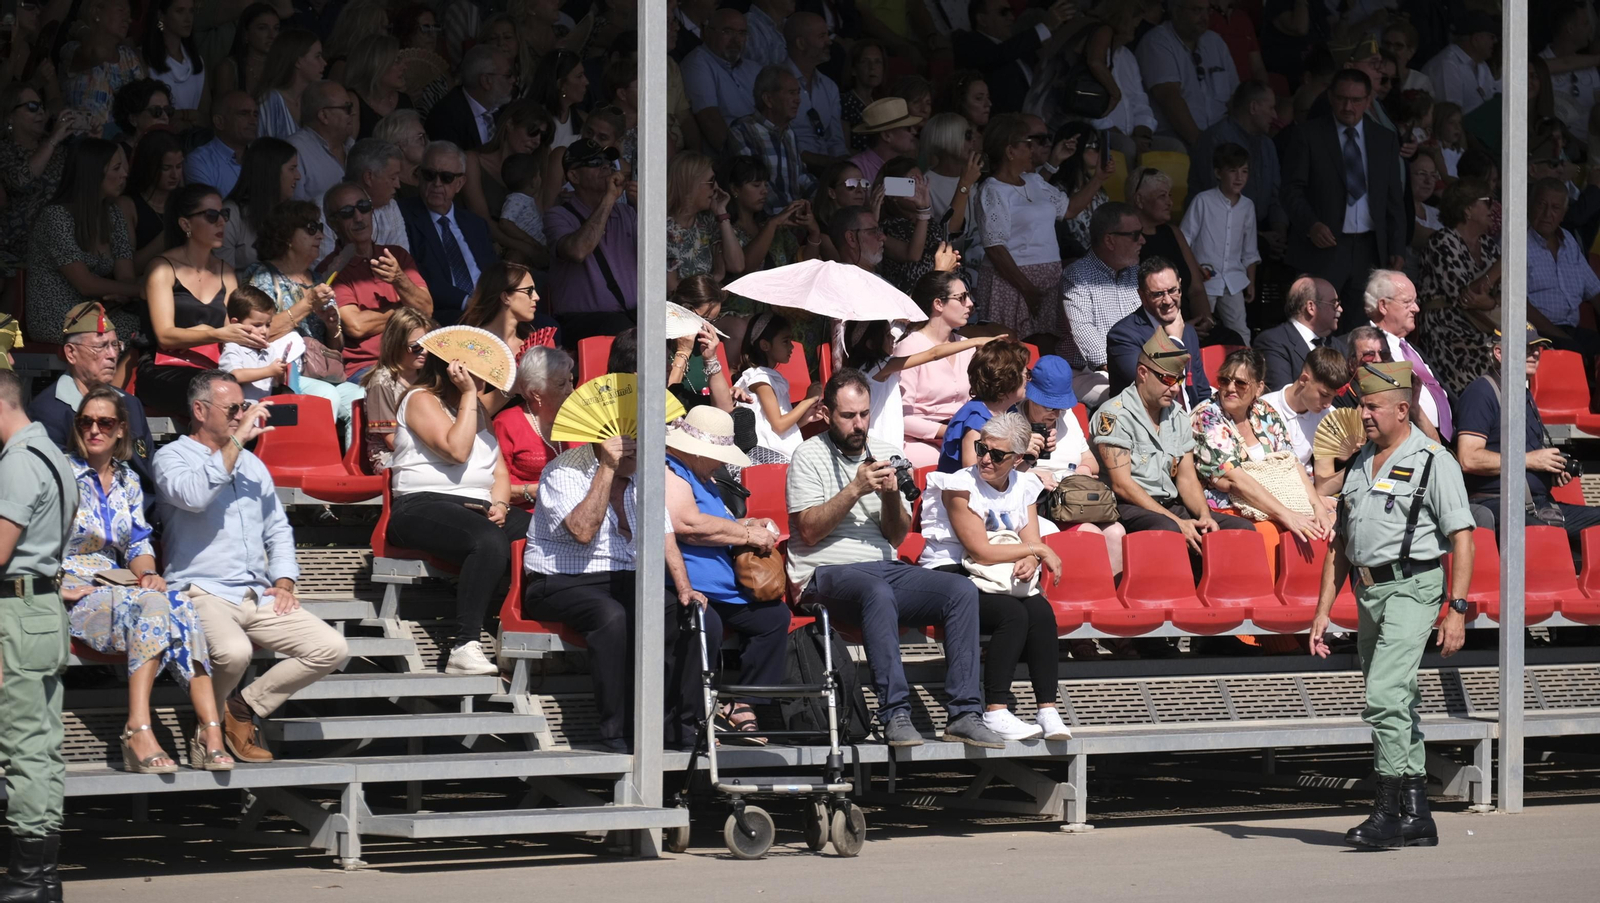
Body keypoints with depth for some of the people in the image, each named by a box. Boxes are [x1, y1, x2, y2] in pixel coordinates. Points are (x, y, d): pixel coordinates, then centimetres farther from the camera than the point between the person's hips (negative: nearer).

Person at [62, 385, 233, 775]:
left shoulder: (128, 481, 19)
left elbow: (139, 544, 19)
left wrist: (148, 574, -3)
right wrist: (63, 590, -15)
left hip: (117, 592, 5)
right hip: (73, 600, -5)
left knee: (180, 607, -28)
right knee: (152, 604, -35)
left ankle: (211, 732, -37)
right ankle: (139, 733, -43)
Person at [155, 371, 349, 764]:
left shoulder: (251, 464, 24)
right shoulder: (173, 456, 2)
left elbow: (278, 529, 28)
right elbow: (193, 495, -22)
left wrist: (284, 581, 10)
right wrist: (236, 441, -16)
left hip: (258, 597, 7)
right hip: (202, 594, -7)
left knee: (331, 648, -11)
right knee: (233, 652, -37)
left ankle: (244, 707, 0)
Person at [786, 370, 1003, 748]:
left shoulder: (884, 455, 18)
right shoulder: (810, 455, 4)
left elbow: (897, 536, 13)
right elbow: (810, 531, -8)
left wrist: (891, 495, -6)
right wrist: (856, 489, -15)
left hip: (884, 568, 6)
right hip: (827, 573, -5)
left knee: (963, 591, -19)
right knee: (878, 591, -39)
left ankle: (964, 714, -25)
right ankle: (895, 714, -41)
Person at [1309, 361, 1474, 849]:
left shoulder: (1433, 461, -5)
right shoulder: (1360, 464, 16)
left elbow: (1462, 538, -10)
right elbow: (1340, 543, 20)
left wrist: (1457, 609, -17)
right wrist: (1323, 609, 13)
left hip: (1411, 587, -8)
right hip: (1368, 593, 8)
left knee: (1384, 696, -18)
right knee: (1397, 705, 10)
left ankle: (1389, 812, -16)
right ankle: (1417, 818, 15)